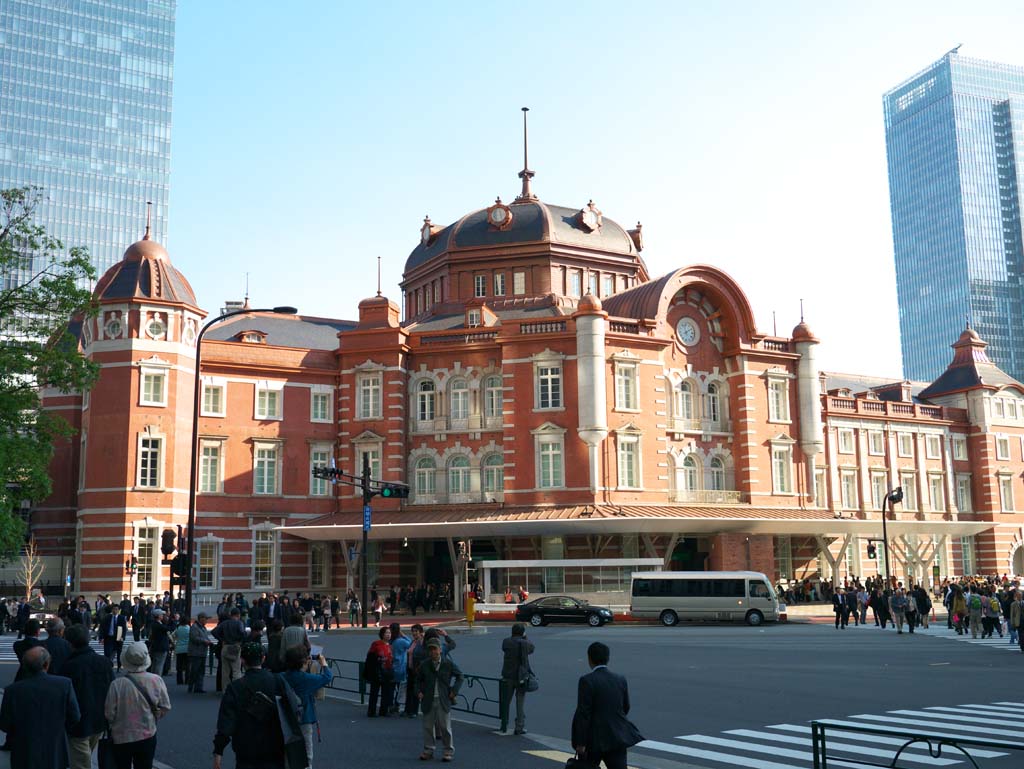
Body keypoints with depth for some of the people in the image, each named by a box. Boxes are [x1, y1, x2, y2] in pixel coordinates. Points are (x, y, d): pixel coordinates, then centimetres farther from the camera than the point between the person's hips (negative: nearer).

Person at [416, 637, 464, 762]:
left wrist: (454, 691, -4)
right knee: (428, 726, 7)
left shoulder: (448, 663, -4)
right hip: (428, 700, 2)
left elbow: (460, 676, 5)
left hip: (443, 700, -2)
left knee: (445, 726, 1)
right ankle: (428, 750, 20)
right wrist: (419, 691, 2)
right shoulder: (424, 665, 2)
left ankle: (449, 751, 13)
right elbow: (418, 680, 17)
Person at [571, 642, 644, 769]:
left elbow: (583, 713, -16)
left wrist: (580, 743, -12)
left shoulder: (587, 680, -14)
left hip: (594, 739, -4)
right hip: (618, 736, 4)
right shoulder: (621, 680, 3)